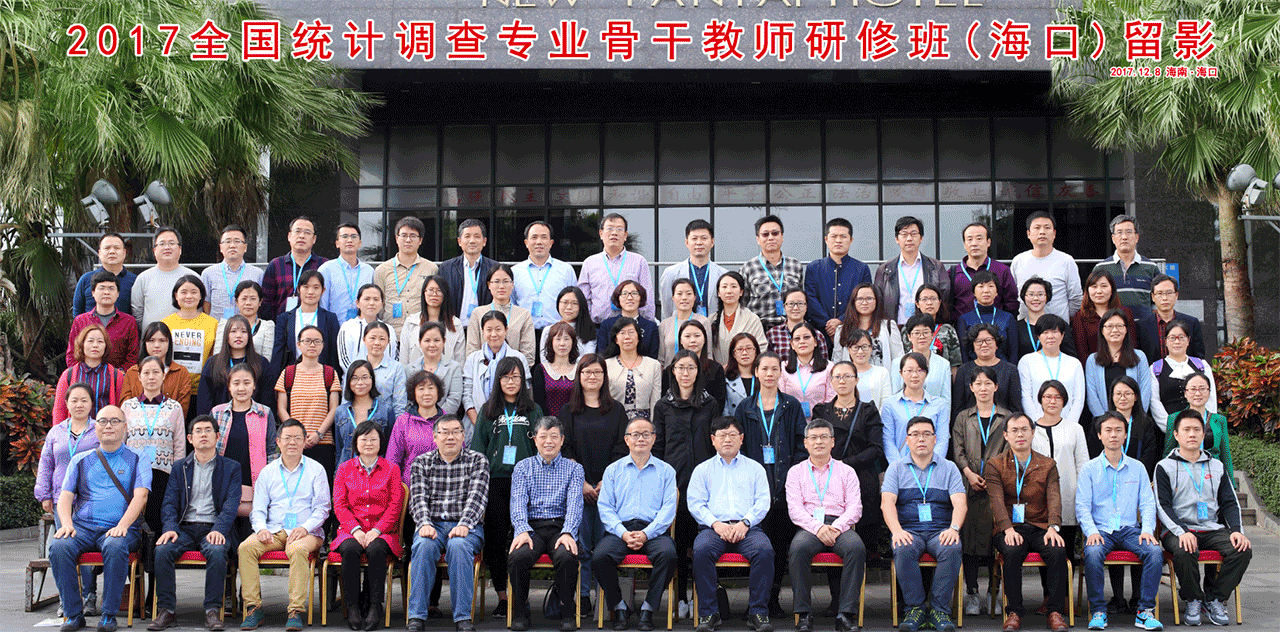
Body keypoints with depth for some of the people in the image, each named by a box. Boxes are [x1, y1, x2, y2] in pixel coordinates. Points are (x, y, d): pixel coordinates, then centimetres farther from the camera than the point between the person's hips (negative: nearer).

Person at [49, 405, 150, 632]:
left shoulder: (136, 460, 9)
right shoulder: (81, 460, 18)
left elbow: (141, 495, -5)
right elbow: (65, 496, 10)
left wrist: (122, 525, -21)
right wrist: (67, 525, -10)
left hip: (120, 529, -3)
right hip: (83, 527, 3)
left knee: (115, 547, -37)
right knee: (58, 547, -29)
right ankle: (74, 613, -17)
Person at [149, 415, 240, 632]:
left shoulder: (231, 468, 11)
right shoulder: (180, 467, 18)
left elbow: (231, 505, -1)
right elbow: (169, 503, 8)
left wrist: (218, 530, -19)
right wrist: (170, 528, -12)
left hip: (214, 529, -2)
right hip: (185, 527, 2)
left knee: (217, 552, -35)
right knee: (162, 550, -28)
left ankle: (213, 611, -27)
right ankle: (165, 611, -21)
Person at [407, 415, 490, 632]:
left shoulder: (477, 461, 8)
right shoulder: (421, 463, 13)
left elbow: (477, 497, -5)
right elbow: (418, 498, 1)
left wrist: (464, 525, -22)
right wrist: (424, 524, -19)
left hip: (466, 527, -1)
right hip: (432, 524, 1)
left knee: (458, 545, -36)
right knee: (423, 545, -33)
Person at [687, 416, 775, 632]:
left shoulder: (754, 468, 21)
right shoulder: (702, 469, 20)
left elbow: (763, 501, 10)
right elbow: (695, 504, 9)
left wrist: (745, 523, -9)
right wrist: (716, 524, -9)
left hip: (747, 527, 0)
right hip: (713, 527, 0)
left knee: (764, 550, -32)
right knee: (701, 550, -33)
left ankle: (758, 612, -24)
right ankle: (708, 613, -24)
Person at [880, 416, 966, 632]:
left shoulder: (949, 468, 13)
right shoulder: (896, 468, 12)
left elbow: (960, 503, 1)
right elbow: (887, 503, -2)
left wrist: (953, 528, -20)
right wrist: (897, 531, -21)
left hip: (940, 530, 1)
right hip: (908, 529, 0)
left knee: (953, 549, -33)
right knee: (903, 550, -34)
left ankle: (939, 609, -22)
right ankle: (915, 607, -21)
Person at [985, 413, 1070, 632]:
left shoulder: (1048, 465, 12)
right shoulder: (995, 464, 7)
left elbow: (1054, 498, -2)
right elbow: (996, 500, -6)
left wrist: (1053, 527, -22)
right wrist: (1008, 529, -23)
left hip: (1039, 527, 2)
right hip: (1009, 528, -1)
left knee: (1058, 551, -29)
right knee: (1012, 552, -34)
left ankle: (1055, 611, -17)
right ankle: (1014, 612, -22)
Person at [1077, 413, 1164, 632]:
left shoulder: (1137, 468, 14)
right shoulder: (1090, 469, 8)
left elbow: (1148, 503, 10)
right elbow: (1082, 506, 1)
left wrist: (1147, 529, -9)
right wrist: (1091, 531, -17)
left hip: (1130, 529, 2)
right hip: (1101, 530, -2)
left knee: (1155, 551, -28)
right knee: (1092, 553, -34)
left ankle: (1145, 612, -20)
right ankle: (1098, 612, -21)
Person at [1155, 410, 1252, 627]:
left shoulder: (1217, 467, 19)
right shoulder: (1165, 467, 6)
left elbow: (1230, 503, 14)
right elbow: (1163, 506, -3)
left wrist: (1237, 530, -6)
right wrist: (1181, 532, -20)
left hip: (1213, 529, 4)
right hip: (1179, 530, -3)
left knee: (1243, 549, -26)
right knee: (1185, 552, -37)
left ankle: (1214, 598, -8)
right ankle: (1193, 600, -11)